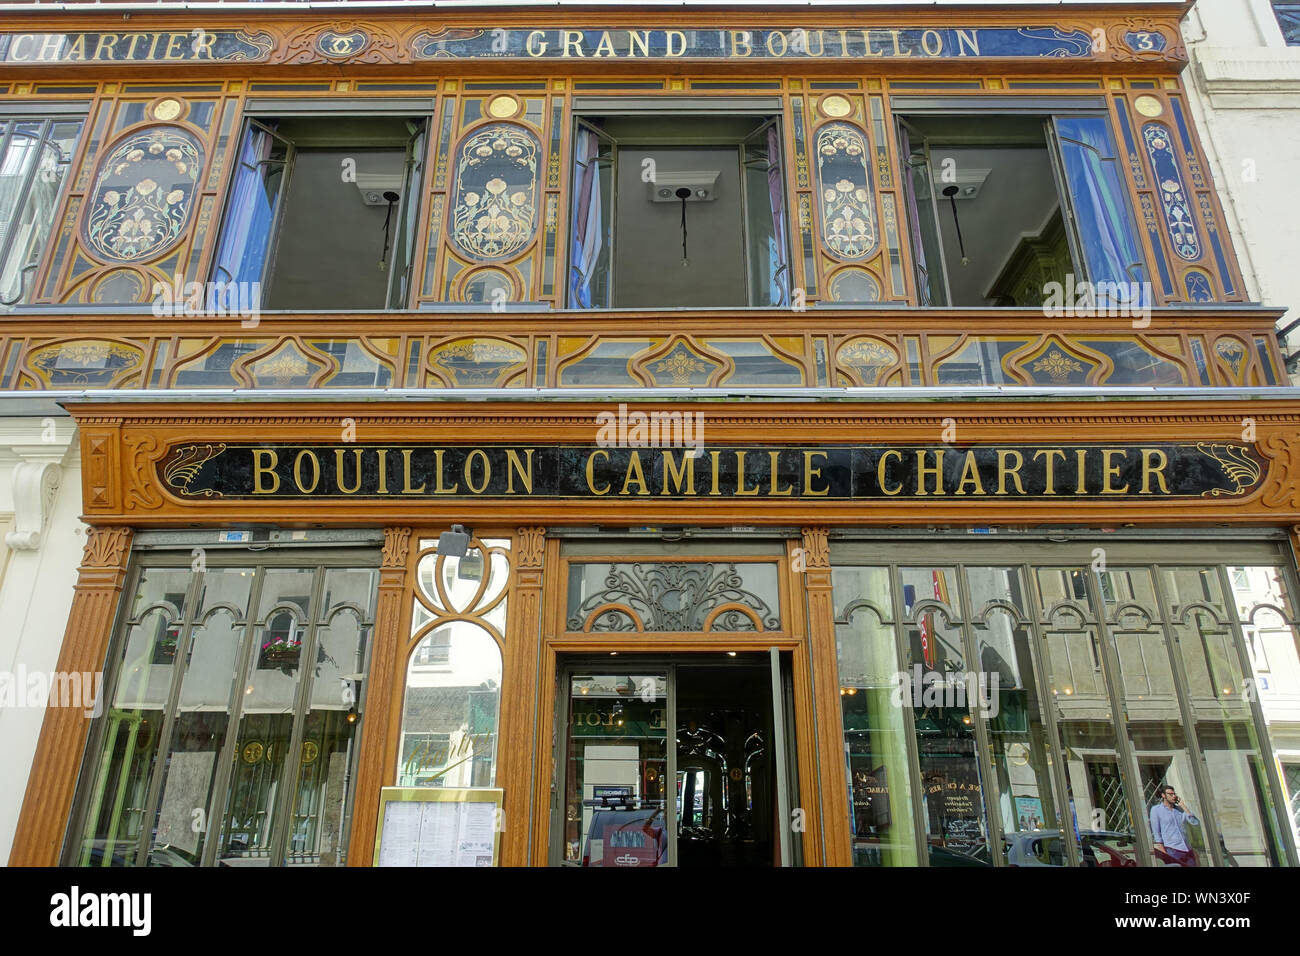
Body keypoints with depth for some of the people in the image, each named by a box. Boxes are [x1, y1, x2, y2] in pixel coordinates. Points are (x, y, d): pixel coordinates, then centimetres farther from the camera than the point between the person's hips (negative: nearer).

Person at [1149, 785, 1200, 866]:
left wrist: (1183, 806, 2)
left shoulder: (1180, 809, 14)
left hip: (1188, 850, 4)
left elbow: (1196, 823, 1)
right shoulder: (1156, 810, 3)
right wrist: (1164, 853, -9)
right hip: (1172, 851, -4)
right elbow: (1156, 832, -1)